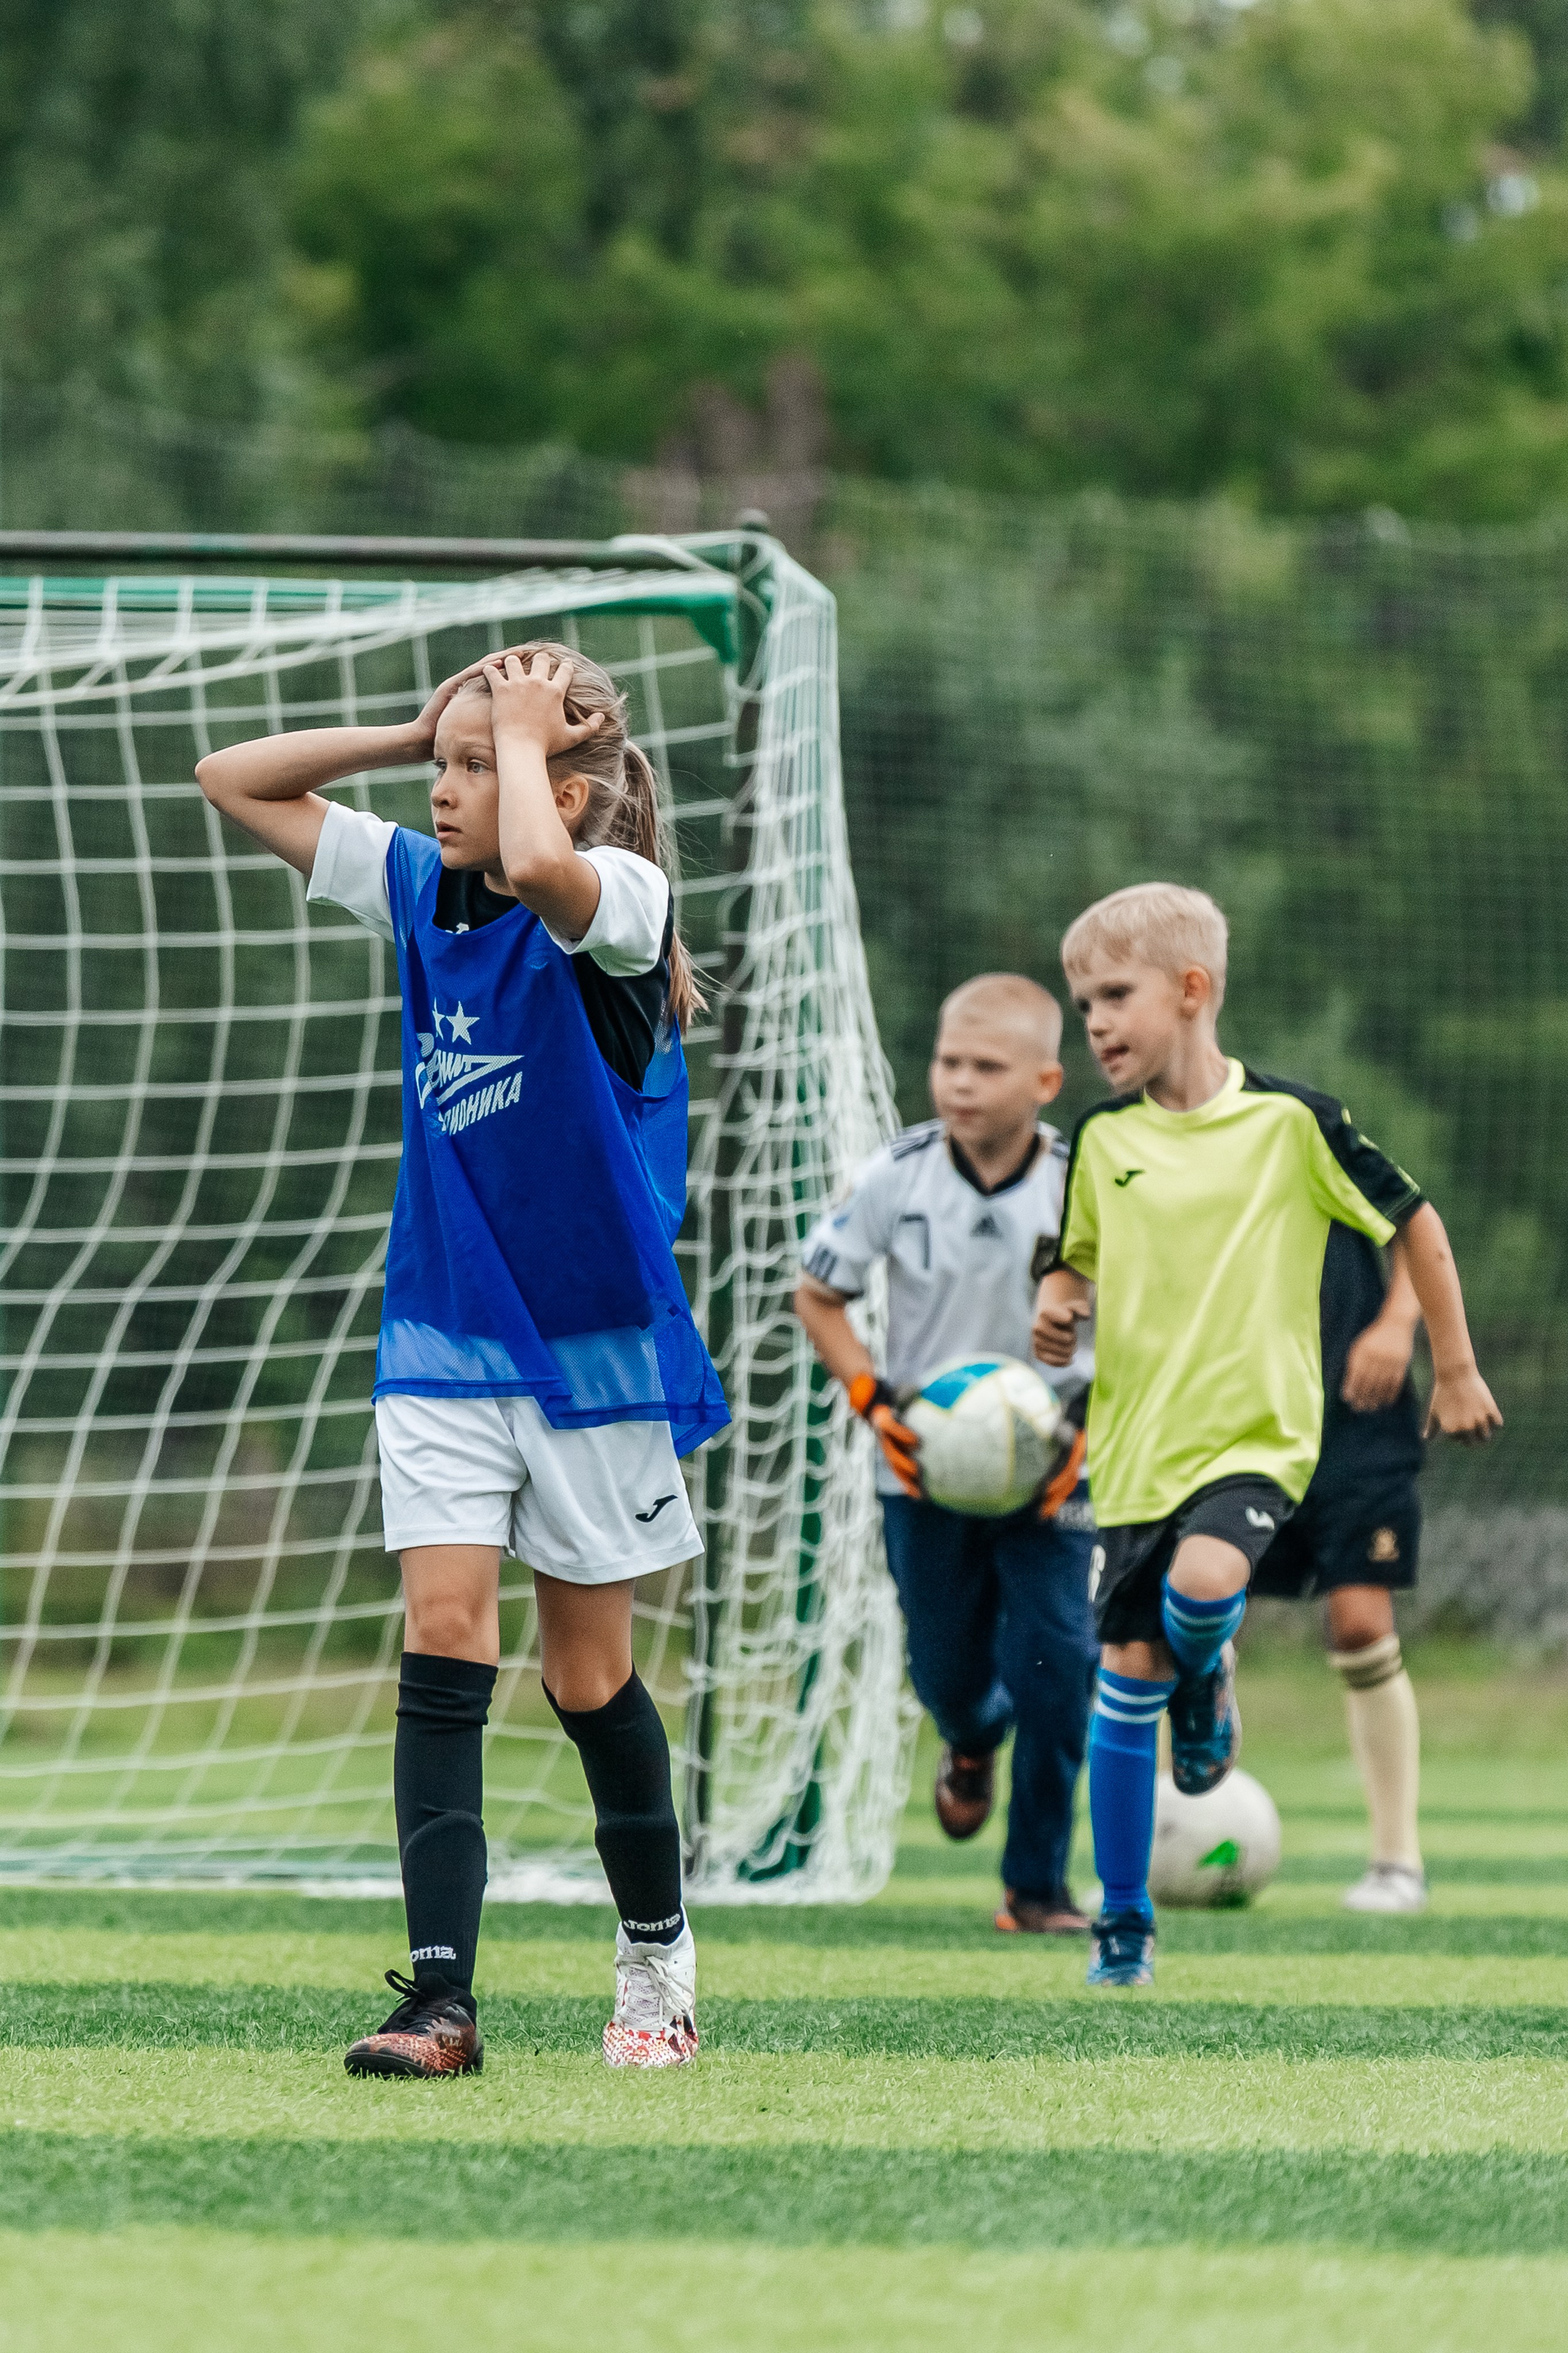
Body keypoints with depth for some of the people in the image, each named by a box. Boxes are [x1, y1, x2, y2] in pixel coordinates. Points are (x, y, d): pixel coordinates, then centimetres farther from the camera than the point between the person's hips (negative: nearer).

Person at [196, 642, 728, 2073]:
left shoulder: (616, 900, -14)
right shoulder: (417, 885, 4)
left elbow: (539, 866, -39)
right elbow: (235, 781, 12)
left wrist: (522, 730, -21)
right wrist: (422, 731, 2)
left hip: (592, 1341, -4)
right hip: (445, 1336, 4)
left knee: (588, 1674, 7)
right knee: (444, 1637, -10)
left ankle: (658, 1951, 30)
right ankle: (441, 1995, -14)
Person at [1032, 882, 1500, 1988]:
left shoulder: (1291, 1120, -7)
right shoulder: (1103, 1140, 3)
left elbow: (1414, 1224, 3)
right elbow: (1078, 1262, 19)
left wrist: (1456, 1370, 7)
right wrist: (1057, 1307, -4)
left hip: (1257, 1434, -4)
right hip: (1137, 1443, 4)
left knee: (1202, 1582, -32)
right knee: (1127, 1679, 2)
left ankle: (1207, 1676, 5)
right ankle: (1123, 1923, 15)